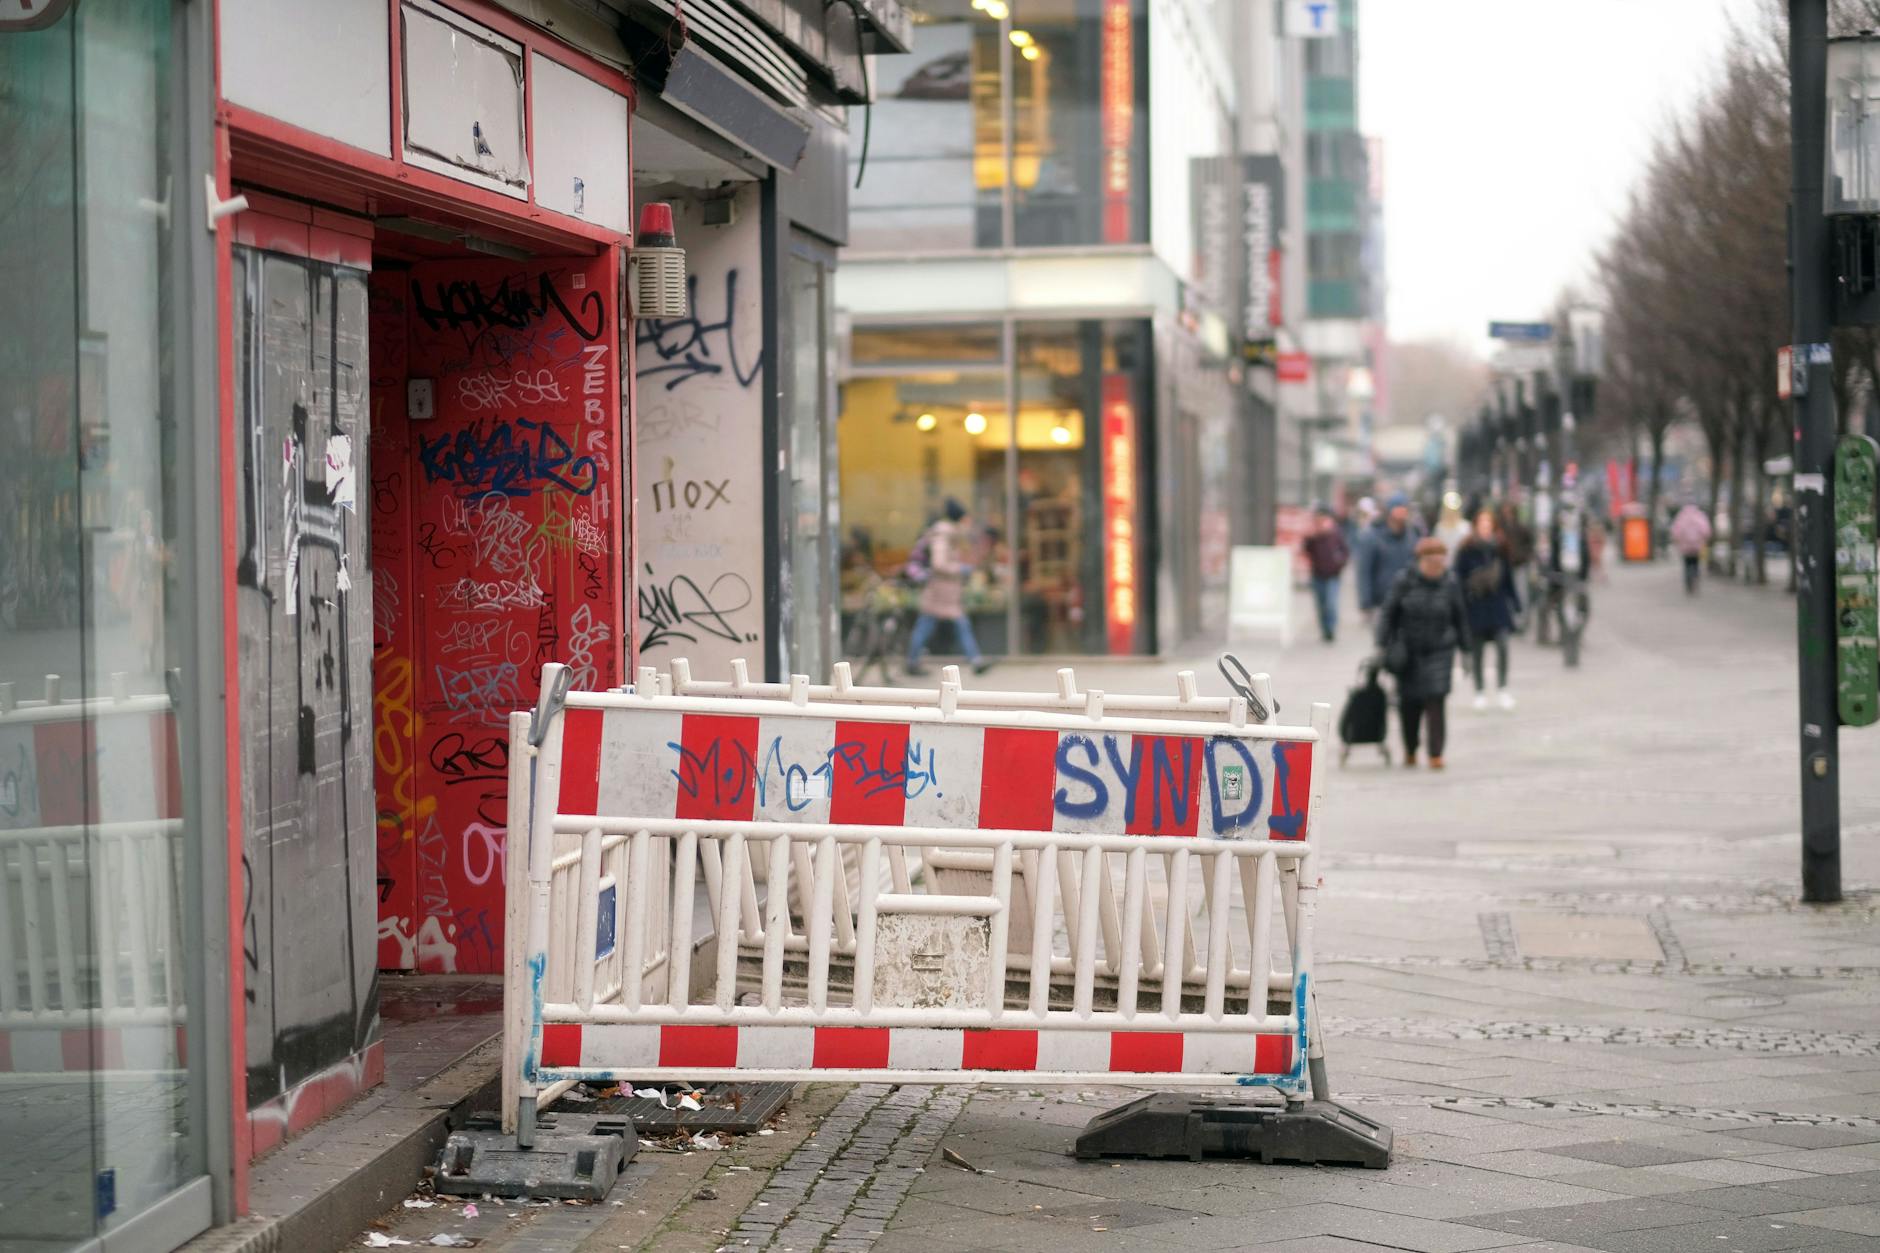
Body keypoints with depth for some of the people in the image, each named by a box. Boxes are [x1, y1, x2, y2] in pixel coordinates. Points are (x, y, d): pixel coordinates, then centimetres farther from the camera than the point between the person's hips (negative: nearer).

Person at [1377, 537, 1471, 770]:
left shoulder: (1449, 586, 0)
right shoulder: (1404, 582, -5)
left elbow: (1460, 619, 10)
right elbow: (1388, 613, 0)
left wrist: (1466, 648, 11)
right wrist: (1384, 645, -4)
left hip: (1439, 652, 0)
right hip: (1408, 652, 0)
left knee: (1436, 700, -12)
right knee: (1409, 702, 6)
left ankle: (1436, 754, -11)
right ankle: (1410, 750, 28)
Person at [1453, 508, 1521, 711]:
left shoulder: (1500, 548, 5)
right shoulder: (1467, 549, -4)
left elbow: (1509, 577, 12)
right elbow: (1459, 578, -2)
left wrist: (1515, 603, 12)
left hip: (1498, 602, 1)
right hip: (1475, 605, -1)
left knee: (1502, 645, -12)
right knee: (1477, 650, 6)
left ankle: (1502, 689, -2)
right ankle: (1480, 692, 17)